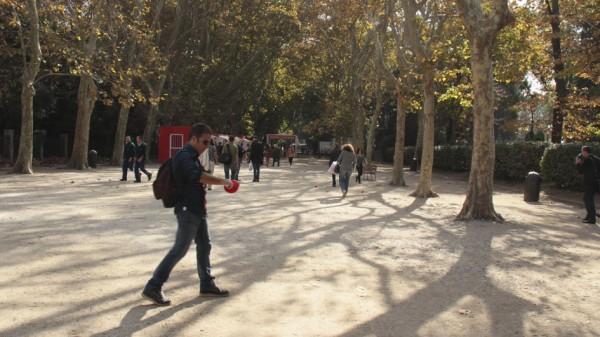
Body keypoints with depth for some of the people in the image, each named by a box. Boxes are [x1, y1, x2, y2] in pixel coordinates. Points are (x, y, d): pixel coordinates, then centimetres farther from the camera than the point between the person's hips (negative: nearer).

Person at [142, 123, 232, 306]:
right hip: (188, 210, -10)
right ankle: (153, 287, 2)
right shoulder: (185, 156, -18)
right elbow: (200, 177, -32)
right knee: (179, 249, -6)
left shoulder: (192, 156, 15)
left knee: (204, 246, 15)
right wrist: (224, 181, -23)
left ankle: (207, 284, 25)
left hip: (196, 209, 10)